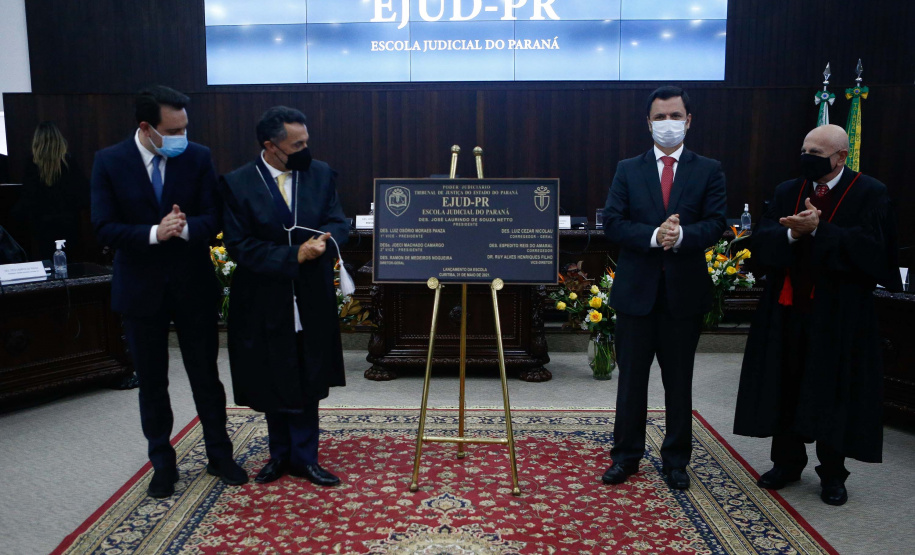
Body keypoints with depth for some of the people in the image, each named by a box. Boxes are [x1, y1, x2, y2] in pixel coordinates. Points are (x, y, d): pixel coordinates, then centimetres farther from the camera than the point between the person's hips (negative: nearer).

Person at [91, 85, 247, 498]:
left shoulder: (198, 157, -4)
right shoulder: (109, 162, -6)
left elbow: (213, 218, -6)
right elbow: (104, 228, -10)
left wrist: (186, 227, -27)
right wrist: (154, 233, -25)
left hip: (193, 285, 0)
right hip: (141, 288, 0)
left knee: (206, 376, 10)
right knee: (152, 383, 12)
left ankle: (219, 455, 27)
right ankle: (162, 464, 28)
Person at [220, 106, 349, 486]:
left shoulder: (321, 174, -1)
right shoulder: (238, 184, -10)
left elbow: (339, 223, 0)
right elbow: (239, 245, -14)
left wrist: (323, 243, -23)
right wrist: (293, 256, -22)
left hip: (312, 301, 2)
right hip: (264, 302, -1)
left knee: (308, 382, 10)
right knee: (272, 383, 14)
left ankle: (303, 457, 25)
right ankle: (280, 454, 33)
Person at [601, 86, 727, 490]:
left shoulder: (708, 171, 4)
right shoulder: (628, 170, 5)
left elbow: (715, 224, -5)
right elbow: (612, 223, -5)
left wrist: (681, 235, -24)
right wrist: (653, 236, -20)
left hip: (684, 290, 0)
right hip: (636, 290, 0)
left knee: (679, 382, 11)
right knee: (631, 380, 10)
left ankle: (676, 460, 26)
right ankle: (626, 456, 25)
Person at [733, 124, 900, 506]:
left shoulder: (869, 193, -4)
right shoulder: (787, 192, 8)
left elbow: (869, 247, -17)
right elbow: (761, 241, -2)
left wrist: (818, 230, -22)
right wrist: (793, 233, -20)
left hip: (838, 316, -4)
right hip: (787, 312, 4)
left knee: (833, 395, 6)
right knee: (786, 390, 10)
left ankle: (832, 474, 23)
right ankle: (787, 462, 27)